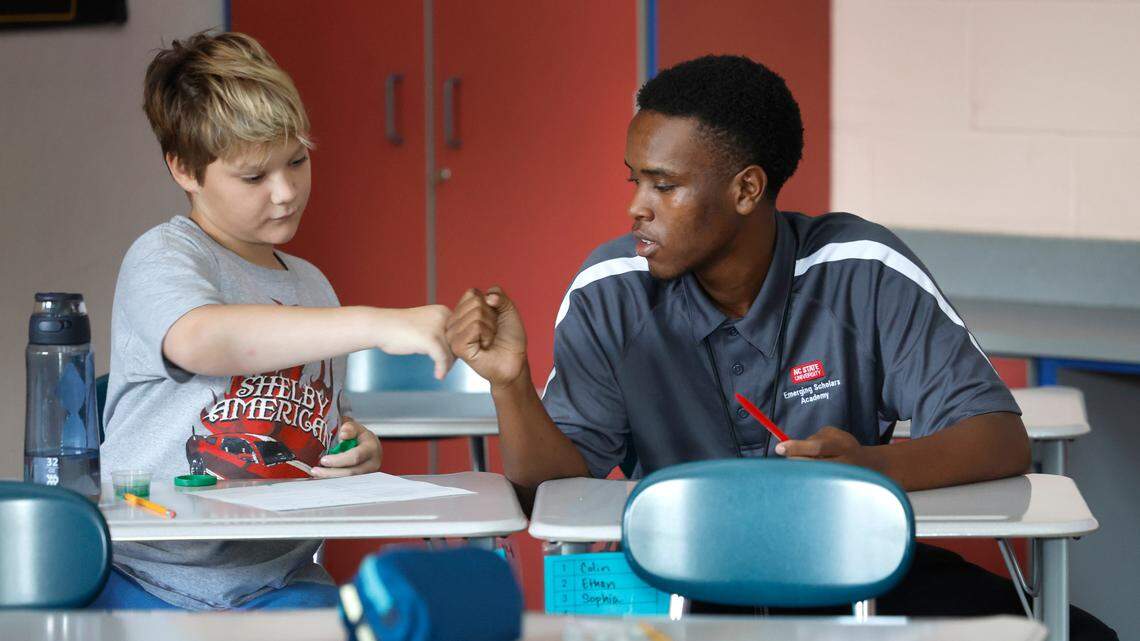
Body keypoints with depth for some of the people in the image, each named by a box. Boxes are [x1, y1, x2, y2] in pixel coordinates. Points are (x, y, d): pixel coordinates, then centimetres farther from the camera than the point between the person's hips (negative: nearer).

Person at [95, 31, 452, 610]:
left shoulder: (311, 286, 19)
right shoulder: (161, 258, -3)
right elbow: (200, 339, -28)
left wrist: (354, 447, 8)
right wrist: (379, 325, -33)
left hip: (276, 582, 5)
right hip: (144, 577, -4)